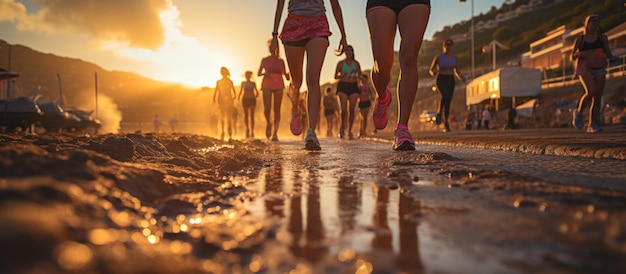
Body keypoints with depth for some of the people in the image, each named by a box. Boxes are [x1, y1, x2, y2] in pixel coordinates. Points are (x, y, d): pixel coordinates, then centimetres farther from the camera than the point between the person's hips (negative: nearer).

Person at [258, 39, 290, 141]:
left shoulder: (281, 61, 11)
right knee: (267, 108, -15)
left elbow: (285, 74, 14)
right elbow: (258, 73, 9)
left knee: (277, 110, -3)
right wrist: (264, 73, -13)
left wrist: (287, 76, -10)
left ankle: (275, 133, 0)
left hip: (278, 85, 1)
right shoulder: (264, 60, 8)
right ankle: (269, 124, 15)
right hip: (267, 85, -1)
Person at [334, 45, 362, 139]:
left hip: (353, 86, 2)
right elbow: (335, 76, 7)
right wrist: (342, 75, -14)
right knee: (344, 109, -14)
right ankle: (342, 126, 12)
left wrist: (356, 77, -8)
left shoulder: (356, 63, 11)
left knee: (352, 109, -4)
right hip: (343, 86, -2)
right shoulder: (341, 63, 6)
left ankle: (350, 131, 6)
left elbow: (360, 75, 14)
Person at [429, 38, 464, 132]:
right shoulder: (438, 57, -2)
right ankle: (439, 112, -11)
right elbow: (431, 70, 4)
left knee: (448, 102, 1)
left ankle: (445, 126, 10)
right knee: (445, 95, -33)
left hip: (450, 81, 4)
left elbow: (456, 72, 14)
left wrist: (460, 77, -8)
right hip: (440, 80, -4)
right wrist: (433, 73, -21)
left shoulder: (455, 57, 9)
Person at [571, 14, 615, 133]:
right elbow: (572, 57, 6)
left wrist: (613, 58, -15)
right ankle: (578, 113, -2)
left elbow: (608, 54, 8)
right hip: (585, 69, -3)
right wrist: (579, 54, -16)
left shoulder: (602, 38, 10)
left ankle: (592, 125, 5)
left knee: (597, 97, -1)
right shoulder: (580, 39, 5)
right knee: (591, 92, -26)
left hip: (599, 69, 3)